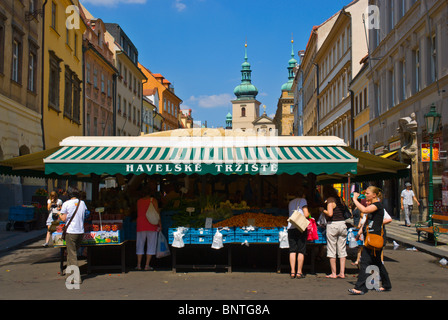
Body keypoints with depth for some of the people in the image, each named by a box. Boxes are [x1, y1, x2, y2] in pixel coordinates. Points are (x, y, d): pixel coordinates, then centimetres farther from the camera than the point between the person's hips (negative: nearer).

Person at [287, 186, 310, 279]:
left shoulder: (291, 202, 20)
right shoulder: (303, 200, 4)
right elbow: (306, 214, -5)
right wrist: (309, 214, 17)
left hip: (290, 227, 4)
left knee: (292, 250, 3)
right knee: (301, 250, 1)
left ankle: (292, 272, -1)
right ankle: (299, 272, 0)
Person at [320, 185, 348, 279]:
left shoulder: (330, 199, -9)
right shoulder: (340, 199, 10)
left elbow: (330, 214, -18)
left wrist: (323, 210, 0)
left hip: (332, 224, -6)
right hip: (342, 224, 6)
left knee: (331, 250, 2)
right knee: (342, 250, 9)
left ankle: (333, 273, 5)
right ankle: (342, 273, 11)